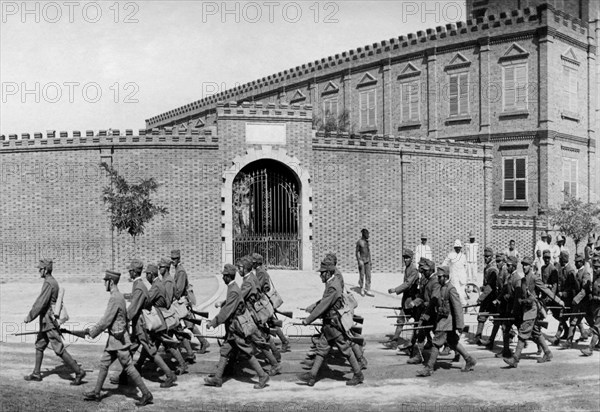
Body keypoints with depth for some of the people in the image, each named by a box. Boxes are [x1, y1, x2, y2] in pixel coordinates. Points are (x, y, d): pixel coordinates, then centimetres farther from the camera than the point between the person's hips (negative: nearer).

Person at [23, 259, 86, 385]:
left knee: (59, 349, -8)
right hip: (46, 322, 10)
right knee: (39, 346, 17)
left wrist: (29, 317, -14)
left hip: (49, 322, -10)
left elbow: (40, 303, -21)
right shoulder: (53, 282, 13)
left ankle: (79, 372, -6)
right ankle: (36, 374, 25)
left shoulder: (48, 283, -18)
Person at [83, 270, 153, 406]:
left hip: (118, 339, -10)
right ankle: (96, 393, 24)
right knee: (103, 364, 15)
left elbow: (106, 320, -20)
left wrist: (92, 331, -9)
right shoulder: (119, 296, 11)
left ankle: (146, 394, 2)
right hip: (115, 338, 10)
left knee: (129, 367, -4)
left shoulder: (115, 298, -20)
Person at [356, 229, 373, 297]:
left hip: (367, 260, 6)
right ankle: (362, 290, 19)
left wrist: (370, 260, 14)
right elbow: (357, 252, -8)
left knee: (368, 275, 1)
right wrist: (359, 261, -14)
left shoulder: (367, 241, 7)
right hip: (361, 260, -6)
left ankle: (367, 290, 3)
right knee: (362, 275, 3)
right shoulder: (359, 242, -11)